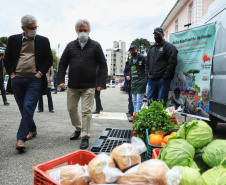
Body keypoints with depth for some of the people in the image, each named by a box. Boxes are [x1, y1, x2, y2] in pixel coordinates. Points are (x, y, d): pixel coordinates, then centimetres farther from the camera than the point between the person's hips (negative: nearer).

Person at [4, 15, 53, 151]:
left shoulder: (43, 41, 5)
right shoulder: (13, 40, 9)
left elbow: (49, 59, 5)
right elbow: (7, 59, 13)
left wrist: (40, 73, -6)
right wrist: (11, 74, 0)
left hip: (34, 80, -3)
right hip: (17, 80, 3)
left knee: (28, 108, -12)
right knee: (23, 109, 11)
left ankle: (21, 139, -10)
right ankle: (32, 130, 32)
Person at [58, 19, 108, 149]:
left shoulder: (95, 46, 1)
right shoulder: (71, 46, 8)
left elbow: (103, 65, 0)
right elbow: (63, 64, 10)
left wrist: (103, 83, -8)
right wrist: (61, 80, -1)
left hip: (89, 86, -3)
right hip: (72, 85, 4)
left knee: (86, 111, -3)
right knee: (72, 109, 12)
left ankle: (85, 137, 7)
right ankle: (78, 129, 35)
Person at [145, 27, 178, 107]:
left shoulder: (169, 46, -1)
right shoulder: (151, 48, 21)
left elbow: (172, 63, -10)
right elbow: (147, 63, 23)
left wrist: (165, 76, -15)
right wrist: (147, 75, 10)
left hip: (163, 79, -6)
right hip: (151, 79, 7)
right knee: (150, 101, 9)